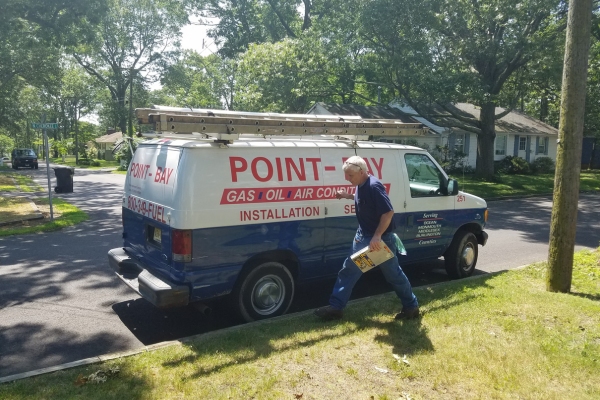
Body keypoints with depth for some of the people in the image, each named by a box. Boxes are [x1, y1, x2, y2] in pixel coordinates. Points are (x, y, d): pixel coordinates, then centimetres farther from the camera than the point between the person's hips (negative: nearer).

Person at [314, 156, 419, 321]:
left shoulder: (374, 186, -25)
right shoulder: (361, 185, 3)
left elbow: (388, 212, -28)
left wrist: (377, 236, -31)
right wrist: (348, 196, 9)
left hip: (380, 238, -9)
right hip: (363, 236, 9)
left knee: (393, 274, 6)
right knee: (349, 270, 11)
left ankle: (411, 307, 26)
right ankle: (335, 307, 20)